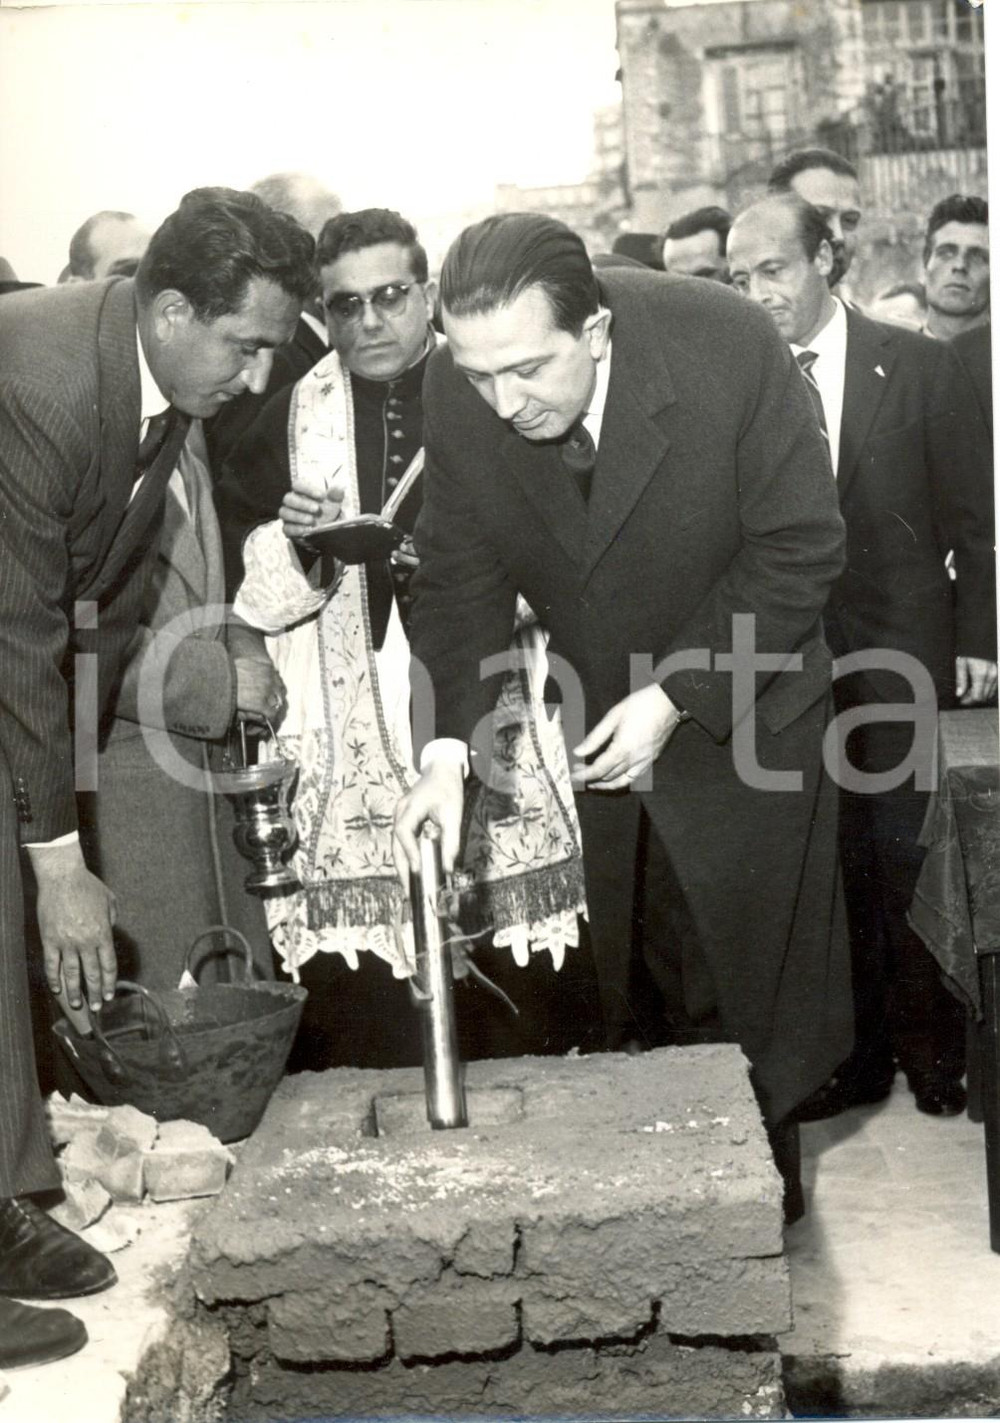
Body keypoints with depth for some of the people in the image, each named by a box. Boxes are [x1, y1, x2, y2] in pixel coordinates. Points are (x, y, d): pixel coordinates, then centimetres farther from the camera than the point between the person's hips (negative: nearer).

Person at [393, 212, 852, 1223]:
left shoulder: (729, 347, -26)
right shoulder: (453, 395, -17)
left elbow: (800, 548, -18)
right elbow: (462, 579, -8)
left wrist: (677, 699, -21)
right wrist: (449, 744, -21)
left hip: (737, 714, -2)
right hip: (582, 721, 3)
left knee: (736, 986, 9)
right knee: (586, 992, 8)